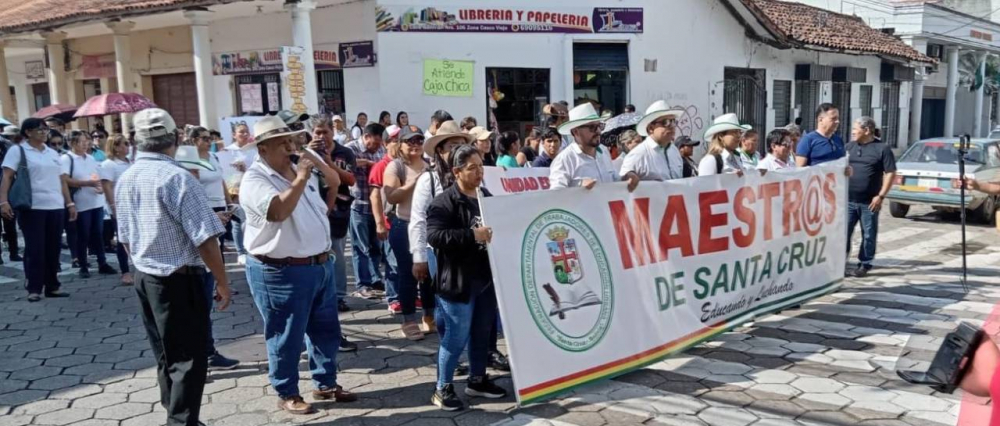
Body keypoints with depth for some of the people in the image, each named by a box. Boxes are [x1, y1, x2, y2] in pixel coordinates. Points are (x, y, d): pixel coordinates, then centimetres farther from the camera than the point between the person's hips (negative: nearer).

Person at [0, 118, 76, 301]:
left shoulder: (53, 153, 16)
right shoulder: (17, 151, 1)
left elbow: (62, 180, 17)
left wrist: (70, 203, 12)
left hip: (56, 207, 5)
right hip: (32, 207, -5)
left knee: (53, 248, 7)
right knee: (34, 248, -3)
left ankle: (52, 286, 14)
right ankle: (34, 288, 4)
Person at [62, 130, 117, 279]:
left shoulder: (91, 158, 14)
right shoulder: (66, 159, -7)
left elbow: (99, 175, 21)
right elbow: (65, 180, -17)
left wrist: (101, 185, -1)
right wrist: (88, 183, -20)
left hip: (97, 202, 6)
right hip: (81, 204, -6)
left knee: (98, 234, 11)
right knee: (83, 236, 2)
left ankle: (102, 264, 17)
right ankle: (83, 267, 11)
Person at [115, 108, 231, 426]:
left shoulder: (124, 179, 7)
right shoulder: (177, 177, -18)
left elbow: (125, 238, 16)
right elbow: (205, 240, -20)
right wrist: (222, 282, -11)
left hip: (144, 278, 8)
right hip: (179, 280, -8)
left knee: (167, 357, 18)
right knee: (188, 360, 0)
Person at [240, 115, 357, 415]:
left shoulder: (299, 170, 10)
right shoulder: (255, 180, -14)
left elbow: (335, 182, 22)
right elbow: (279, 211, -31)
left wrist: (319, 163, 3)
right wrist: (301, 178, -24)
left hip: (321, 265, 8)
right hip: (280, 273, -8)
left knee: (326, 331, 17)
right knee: (286, 338, 6)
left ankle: (326, 384, 32)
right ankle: (287, 394, 22)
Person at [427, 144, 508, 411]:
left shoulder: (488, 197, 12)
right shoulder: (444, 202, -11)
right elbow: (434, 235, -25)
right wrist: (472, 235, -28)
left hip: (487, 277, 7)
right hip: (459, 280, -7)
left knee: (482, 333, 16)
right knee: (456, 336, -2)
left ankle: (477, 380, 31)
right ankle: (442, 389, 13)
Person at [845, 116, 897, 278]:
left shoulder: (882, 148, -4)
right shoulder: (849, 147, 10)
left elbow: (890, 174, -6)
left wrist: (881, 196, -13)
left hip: (869, 202, -3)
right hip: (848, 200, 4)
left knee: (869, 235, 6)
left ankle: (864, 264, 17)